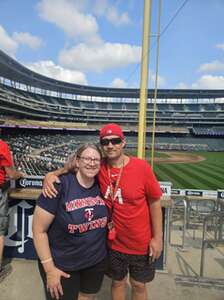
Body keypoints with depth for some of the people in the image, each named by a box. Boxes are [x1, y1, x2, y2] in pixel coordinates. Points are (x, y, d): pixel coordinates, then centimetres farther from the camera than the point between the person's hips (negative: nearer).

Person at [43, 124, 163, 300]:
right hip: (114, 243, 2)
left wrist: (158, 238, -8)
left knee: (139, 285, 22)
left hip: (141, 244, -1)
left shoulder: (142, 167, -19)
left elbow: (154, 202, -11)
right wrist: (52, 174, -20)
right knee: (118, 282, 25)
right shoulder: (99, 167, -12)